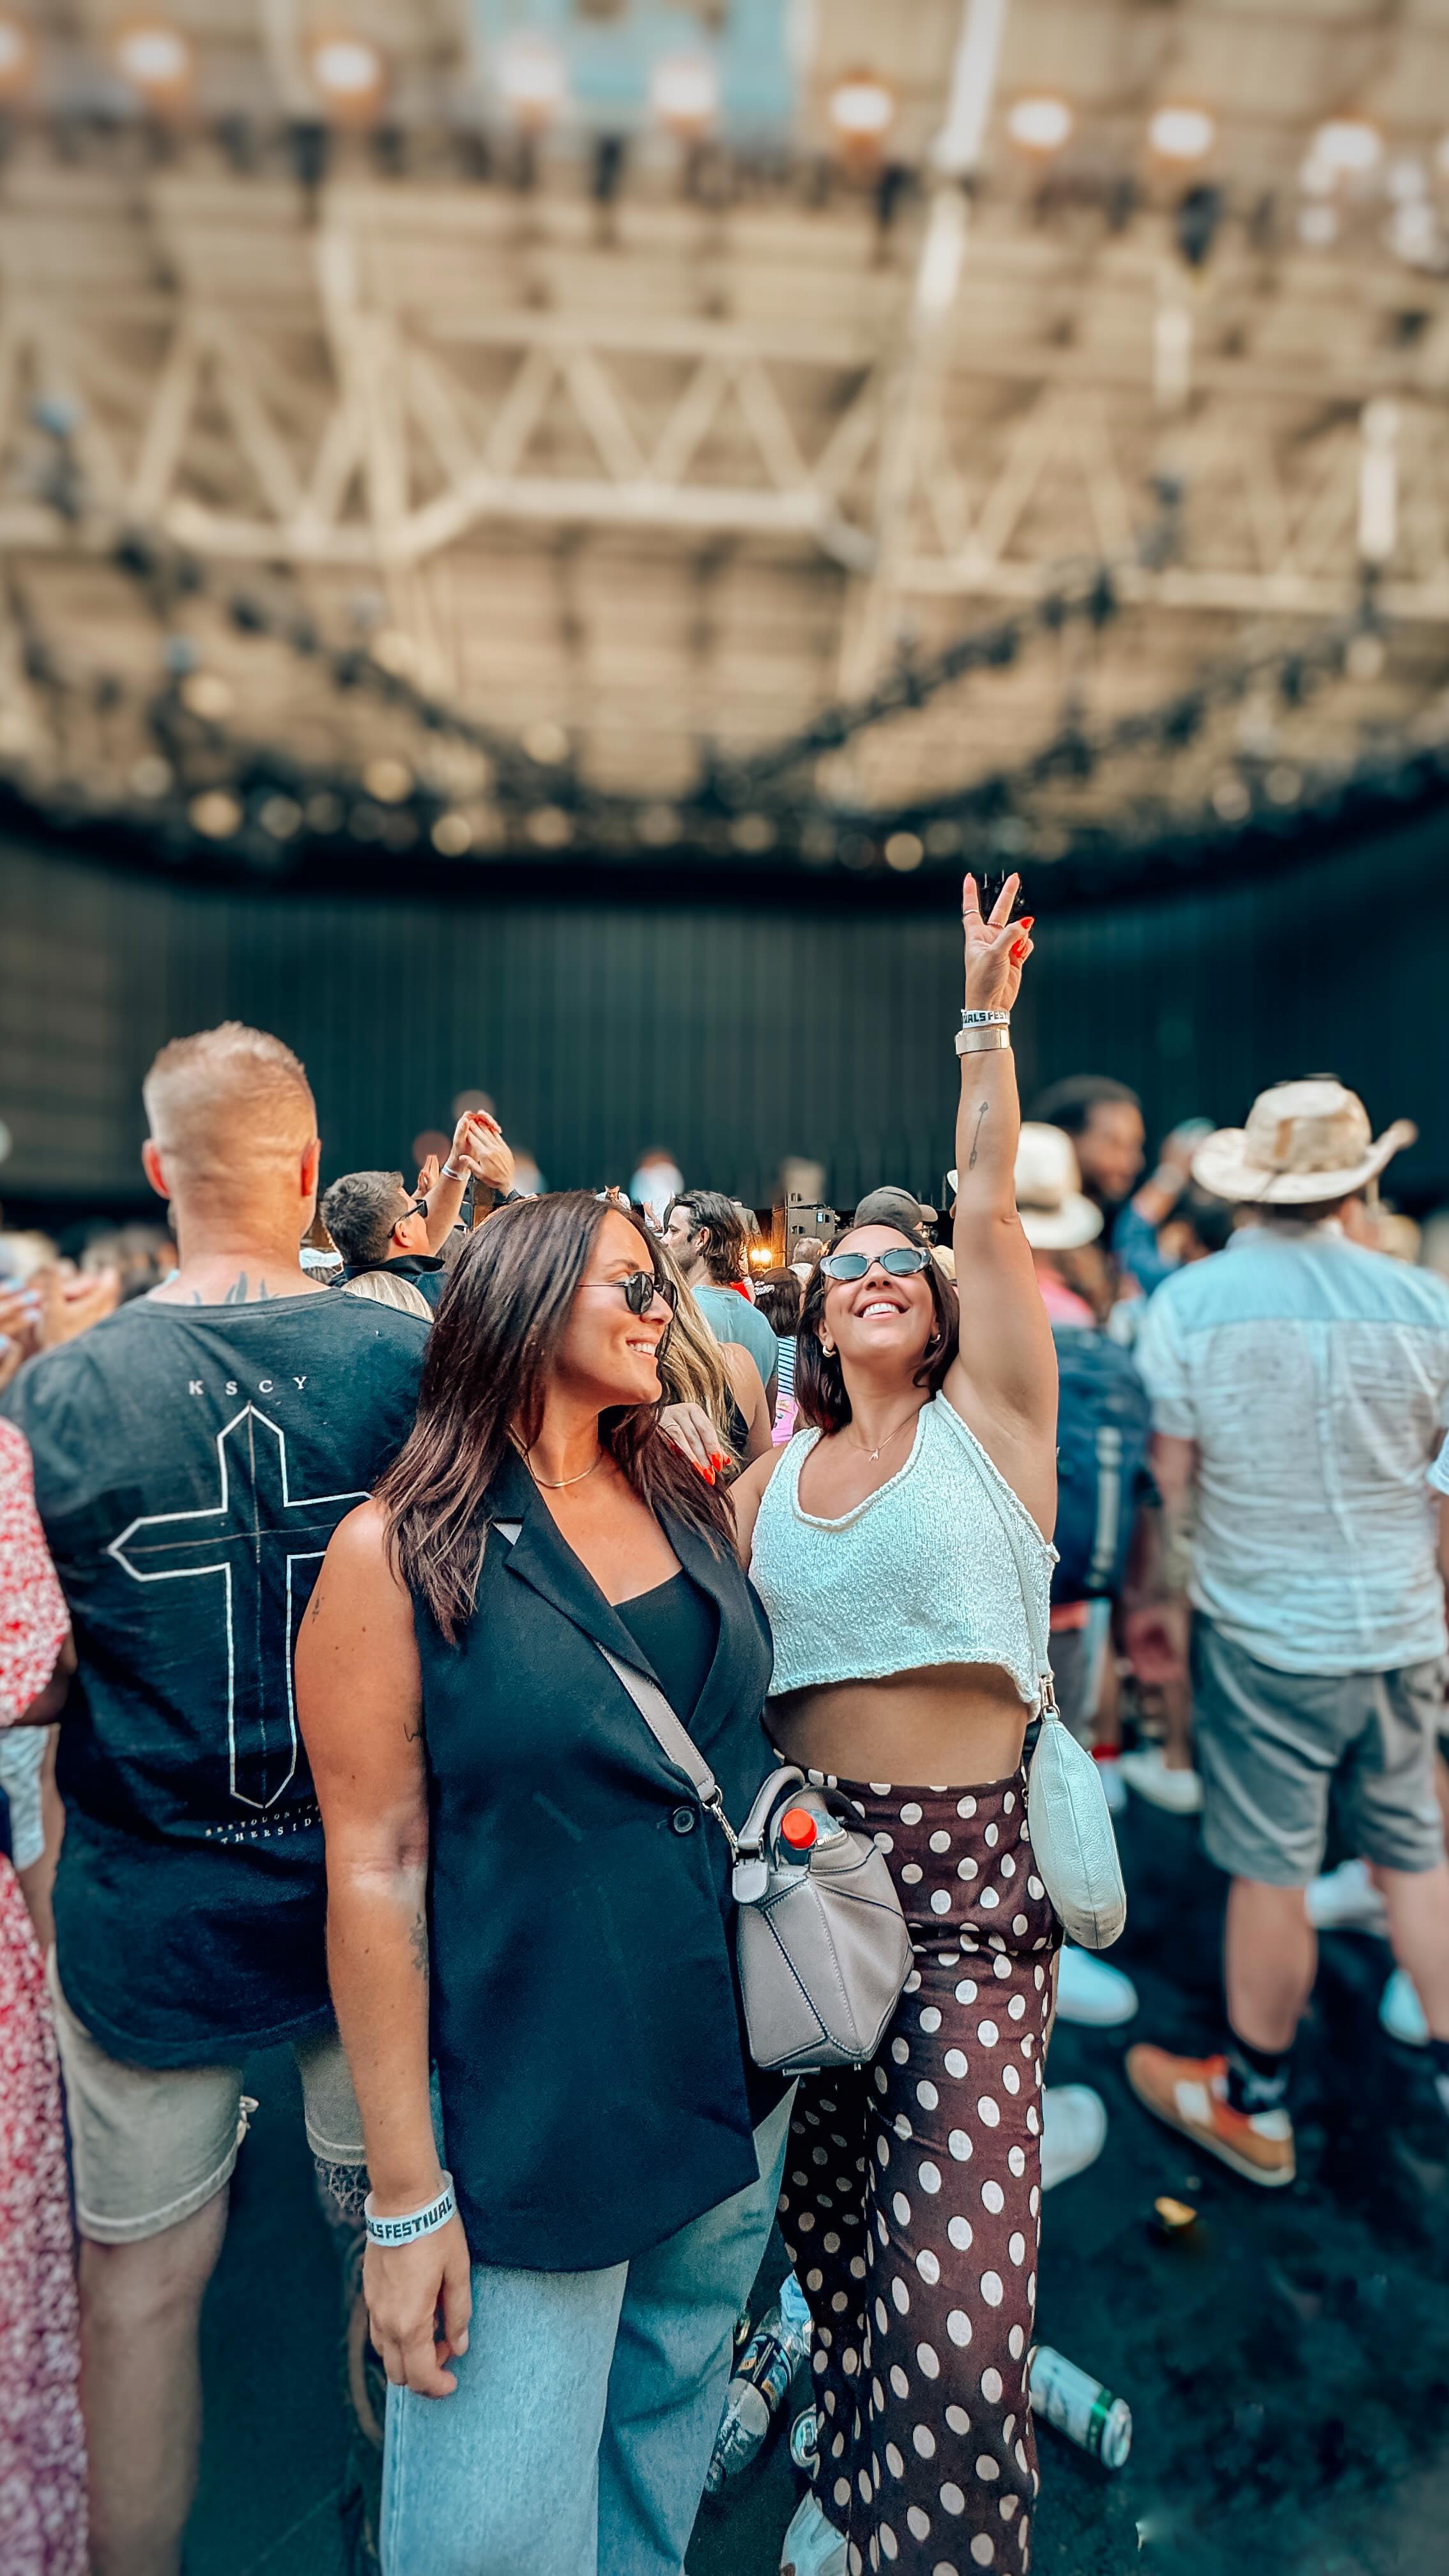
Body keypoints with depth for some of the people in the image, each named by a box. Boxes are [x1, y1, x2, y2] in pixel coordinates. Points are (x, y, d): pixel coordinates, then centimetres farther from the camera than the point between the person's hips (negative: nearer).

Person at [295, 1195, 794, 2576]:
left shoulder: (689, 1503, 2)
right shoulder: (397, 1549, -14)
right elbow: (376, 1868, -14)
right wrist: (405, 2195, -12)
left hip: (739, 2087, 6)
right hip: (532, 2124, -5)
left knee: (666, 2464, 24)